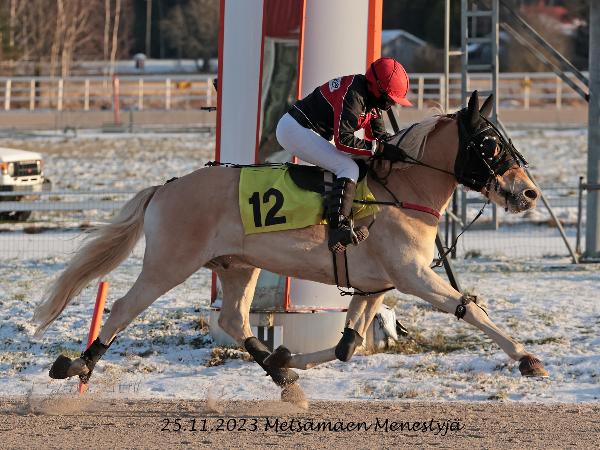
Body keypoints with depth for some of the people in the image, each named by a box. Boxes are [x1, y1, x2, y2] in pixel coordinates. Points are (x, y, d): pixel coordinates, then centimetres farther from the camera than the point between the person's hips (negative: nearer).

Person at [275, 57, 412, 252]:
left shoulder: (372, 98, 8)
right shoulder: (352, 96, -24)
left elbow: (378, 135, 14)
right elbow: (343, 141, -28)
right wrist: (378, 148, -23)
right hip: (294, 130, -11)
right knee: (348, 168, -20)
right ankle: (338, 227, -30)